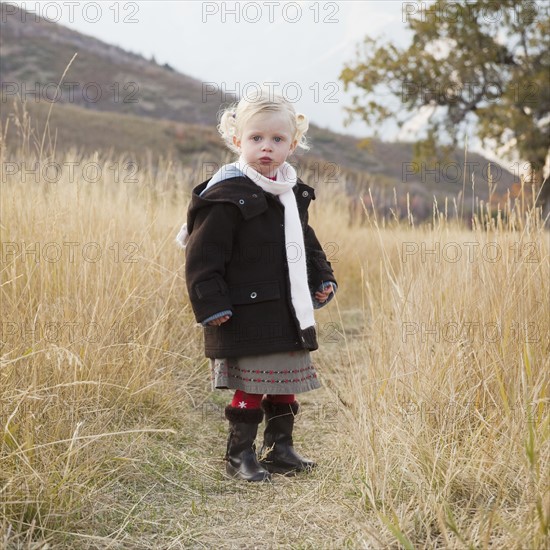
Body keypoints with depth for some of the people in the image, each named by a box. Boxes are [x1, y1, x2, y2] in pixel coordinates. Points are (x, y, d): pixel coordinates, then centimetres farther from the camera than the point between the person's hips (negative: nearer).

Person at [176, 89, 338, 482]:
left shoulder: (294, 193, 11)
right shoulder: (228, 198, -14)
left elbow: (307, 243, 26)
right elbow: (203, 256, -16)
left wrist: (322, 278, 17)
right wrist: (212, 305, -19)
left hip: (289, 315, 8)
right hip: (247, 316, -8)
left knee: (286, 385, 16)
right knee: (251, 389, -1)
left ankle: (280, 449, 30)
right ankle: (240, 455, 15)